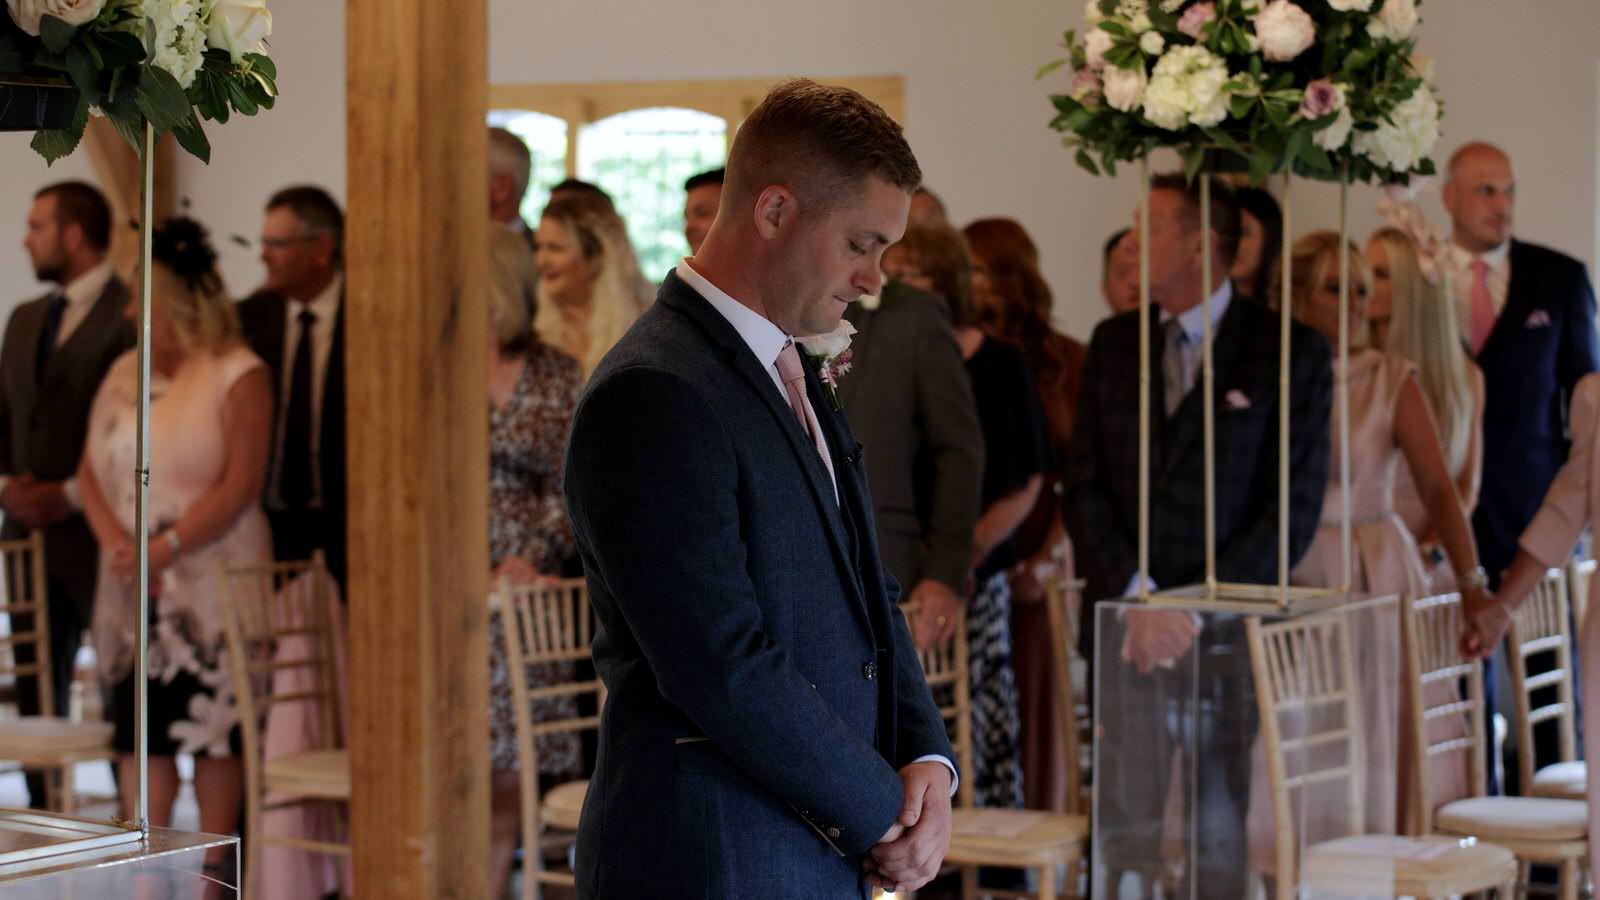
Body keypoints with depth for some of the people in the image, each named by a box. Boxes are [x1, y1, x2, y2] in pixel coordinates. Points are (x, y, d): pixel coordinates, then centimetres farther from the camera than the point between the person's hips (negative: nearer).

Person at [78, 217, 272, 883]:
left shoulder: (239, 377, -6)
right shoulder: (124, 374, 12)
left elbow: (240, 486, -13)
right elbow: (91, 468, 10)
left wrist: (166, 546, -19)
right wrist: (114, 539, -9)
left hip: (212, 584, -5)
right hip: (134, 586, 5)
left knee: (214, 726, -1)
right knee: (138, 723, 3)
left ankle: (211, 866, 7)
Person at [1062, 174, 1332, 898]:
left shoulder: (1290, 351, -1)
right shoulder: (1113, 343, 12)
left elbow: (1295, 507, -6)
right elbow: (1084, 487, 7)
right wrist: (1135, 598, -8)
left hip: (1228, 633, -3)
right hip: (1125, 632, 3)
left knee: (1221, 836, 1)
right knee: (1127, 828, 1)